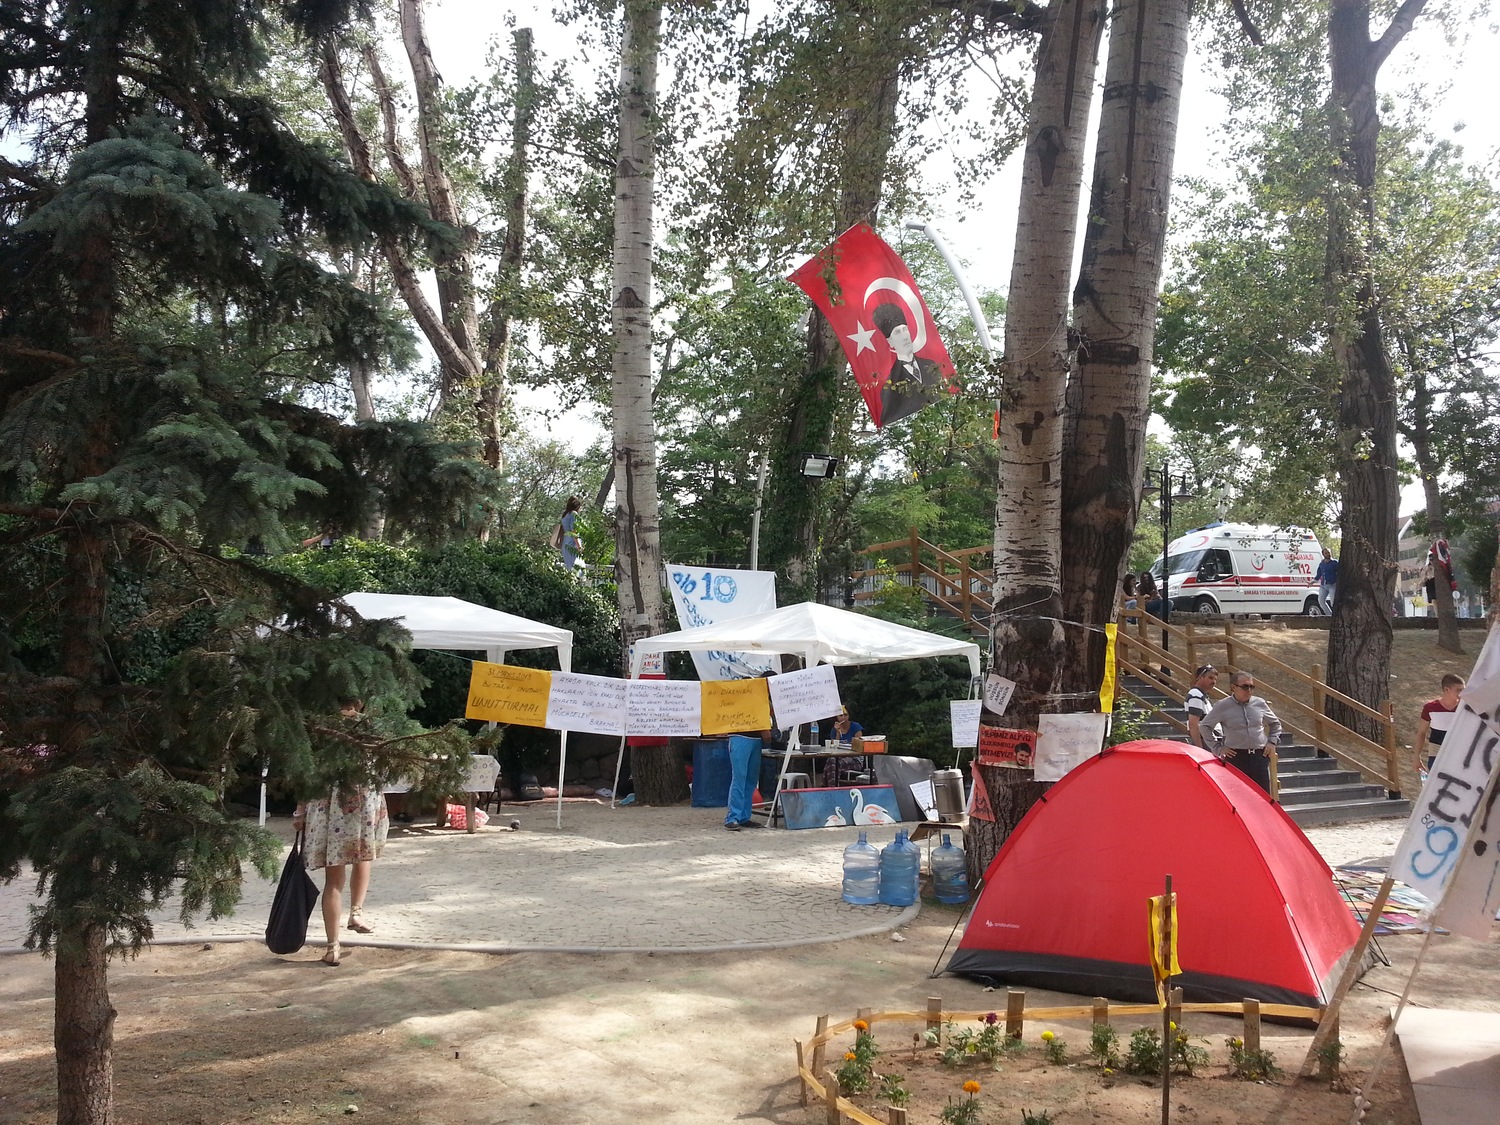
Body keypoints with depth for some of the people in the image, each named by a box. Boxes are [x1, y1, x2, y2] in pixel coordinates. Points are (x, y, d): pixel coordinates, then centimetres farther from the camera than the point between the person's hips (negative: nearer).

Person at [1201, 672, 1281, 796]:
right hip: (1236, 758, -3)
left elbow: (1275, 724, 22)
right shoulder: (1222, 707, -4)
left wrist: (1272, 742, 9)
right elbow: (1203, 727, 2)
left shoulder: (1259, 703, 6)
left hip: (1259, 756, 3)